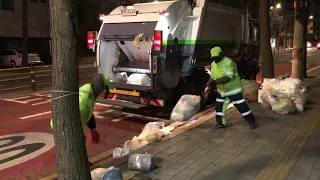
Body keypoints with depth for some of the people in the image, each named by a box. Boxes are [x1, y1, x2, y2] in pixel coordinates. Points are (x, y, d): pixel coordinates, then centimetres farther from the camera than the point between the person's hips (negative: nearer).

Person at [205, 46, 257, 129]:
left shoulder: (228, 62, -23)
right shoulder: (213, 64, 2)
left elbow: (229, 77, -31)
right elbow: (213, 77, 11)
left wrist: (216, 82, -38)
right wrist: (209, 86, -7)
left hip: (233, 89, -7)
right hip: (222, 90, 7)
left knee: (241, 106, -2)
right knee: (219, 106, 10)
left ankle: (251, 121, 15)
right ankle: (221, 123, 25)